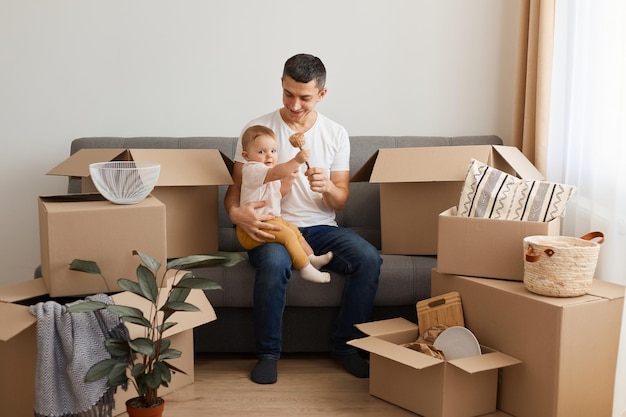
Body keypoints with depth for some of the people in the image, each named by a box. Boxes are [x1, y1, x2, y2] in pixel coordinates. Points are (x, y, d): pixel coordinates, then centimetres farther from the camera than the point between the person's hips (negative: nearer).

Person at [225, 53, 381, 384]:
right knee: (274, 264, -37)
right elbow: (235, 187, -2)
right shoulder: (257, 129, -2)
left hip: (321, 228, 3)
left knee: (369, 259, -24)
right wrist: (236, 212, -26)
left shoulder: (336, 134, 5)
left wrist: (327, 187, -19)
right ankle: (268, 353, -12)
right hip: (272, 229, -2)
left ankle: (344, 345, -3)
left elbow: (340, 202, 6)